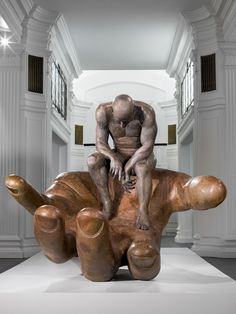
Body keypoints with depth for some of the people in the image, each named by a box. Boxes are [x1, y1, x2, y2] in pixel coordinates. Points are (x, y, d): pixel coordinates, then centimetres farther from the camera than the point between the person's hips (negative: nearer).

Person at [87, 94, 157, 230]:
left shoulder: (146, 112, -28)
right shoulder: (103, 112, -22)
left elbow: (148, 146, -25)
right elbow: (100, 144, -18)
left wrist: (127, 169, -29)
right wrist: (113, 158, -37)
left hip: (143, 158, -2)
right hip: (119, 157, 3)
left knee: (142, 167, -39)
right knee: (93, 160, -27)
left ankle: (143, 213, -37)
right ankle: (107, 202, -20)